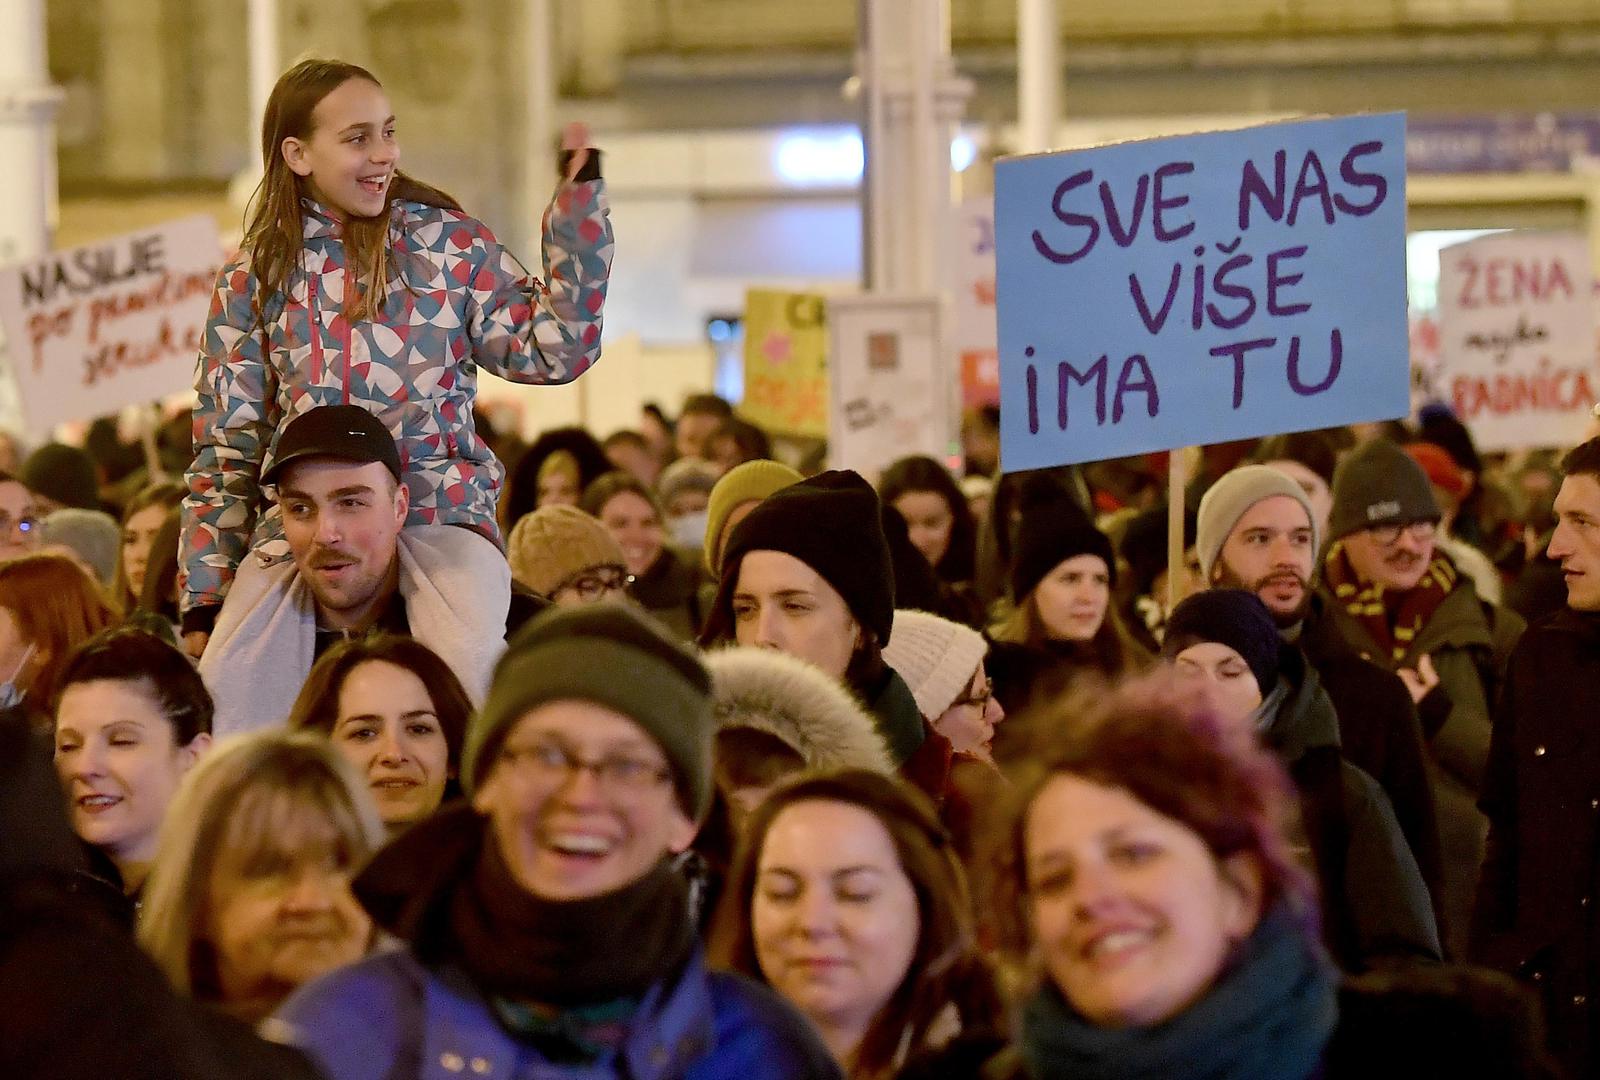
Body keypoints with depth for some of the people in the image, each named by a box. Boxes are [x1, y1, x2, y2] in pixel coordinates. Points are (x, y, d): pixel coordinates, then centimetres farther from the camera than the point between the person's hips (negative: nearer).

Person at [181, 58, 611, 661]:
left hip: (443, 526, -1)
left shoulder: (449, 243, 9)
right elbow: (224, 450, 12)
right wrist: (204, 599, 6)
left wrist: (578, 201, -5)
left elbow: (554, 350, 0)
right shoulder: (253, 279, 11)